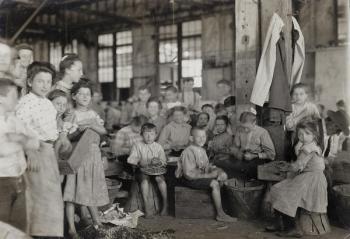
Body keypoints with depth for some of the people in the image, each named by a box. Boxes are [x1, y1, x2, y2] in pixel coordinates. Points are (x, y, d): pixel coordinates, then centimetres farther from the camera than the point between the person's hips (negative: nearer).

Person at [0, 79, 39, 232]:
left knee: (19, 229, 12)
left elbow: (35, 143, 7)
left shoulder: (14, 120, 11)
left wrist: (19, 138, -10)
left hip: (19, 181, 6)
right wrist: (22, 144, -7)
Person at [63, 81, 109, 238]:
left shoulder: (93, 114, 11)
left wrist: (90, 125, -18)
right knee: (72, 189, -7)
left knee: (91, 189, 10)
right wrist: (78, 131, -20)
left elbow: (103, 131, -2)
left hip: (92, 154, 4)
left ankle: (97, 222, 22)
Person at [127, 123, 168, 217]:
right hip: (143, 170, -1)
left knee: (160, 179, -29)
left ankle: (165, 204, -18)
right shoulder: (137, 146, 6)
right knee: (144, 179, -32)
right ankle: (146, 205, -28)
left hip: (156, 169, 1)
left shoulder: (158, 147, 9)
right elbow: (131, 160, 1)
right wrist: (139, 162, -19)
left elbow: (164, 161, 10)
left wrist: (158, 161, -13)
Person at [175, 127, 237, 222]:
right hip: (189, 180, -9)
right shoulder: (188, 152, -19)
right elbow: (189, 174, -24)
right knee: (214, 183, -25)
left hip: (201, 176, 9)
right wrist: (208, 175, -23)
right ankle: (220, 215, -14)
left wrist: (217, 170, -11)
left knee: (223, 176, -4)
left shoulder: (202, 151, 10)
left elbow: (207, 166, 12)